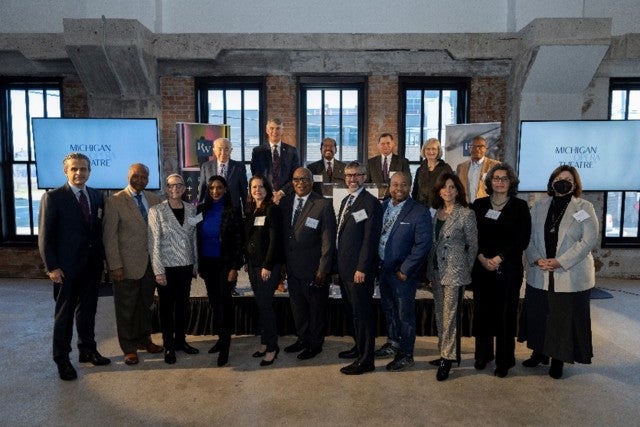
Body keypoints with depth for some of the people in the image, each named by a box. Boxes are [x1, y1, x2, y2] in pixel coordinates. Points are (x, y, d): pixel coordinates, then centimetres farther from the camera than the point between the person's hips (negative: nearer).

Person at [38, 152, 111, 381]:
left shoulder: (96, 196, 6)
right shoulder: (53, 197, -8)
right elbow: (45, 235, -9)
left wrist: (102, 257, 4)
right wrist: (51, 267, -13)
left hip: (92, 265, 5)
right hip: (67, 267, -4)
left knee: (88, 310, 16)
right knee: (64, 314, 8)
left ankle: (88, 350, 31)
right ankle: (62, 359, 22)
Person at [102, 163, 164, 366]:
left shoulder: (154, 199, 6)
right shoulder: (115, 201, -7)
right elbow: (109, 236, -10)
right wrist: (115, 265, -14)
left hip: (150, 262, 4)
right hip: (127, 264, -4)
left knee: (146, 304, 17)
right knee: (126, 307, 8)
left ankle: (143, 338, 35)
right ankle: (129, 347, 23)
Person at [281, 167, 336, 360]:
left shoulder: (323, 205, -11)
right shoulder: (285, 202, 5)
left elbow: (328, 240, -13)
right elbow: (283, 234, 9)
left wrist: (323, 269, -16)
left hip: (313, 269, -5)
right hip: (292, 267, 5)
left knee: (316, 307, 11)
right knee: (297, 306, 18)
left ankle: (315, 344, 28)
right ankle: (303, 338, 37)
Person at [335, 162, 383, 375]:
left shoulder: (370, 202, -13)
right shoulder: (346, 201, 15)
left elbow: (370, 238, -18)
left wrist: (362, 268, -20)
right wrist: (339, 262, 13)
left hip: (359, 269, -9)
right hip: (344, 266, 9)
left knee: (362, 312, -1)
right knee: (353, 310, 19)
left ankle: (366, 359, 10)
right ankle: (359, 347, 35)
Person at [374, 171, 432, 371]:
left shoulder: (419, 212, -14)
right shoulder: (383, 206, 5)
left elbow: (423, 244, -17)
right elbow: (375, 235, 9)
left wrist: (405, 270, -16)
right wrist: (377, 264, 3)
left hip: (402, 272, -6)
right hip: (383, 268, 6)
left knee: (405, 313, 5)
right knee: (388, 308, 20)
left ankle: (406, 354, 22)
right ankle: (393, 343, 40)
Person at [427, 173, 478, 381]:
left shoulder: (466, 214, -8)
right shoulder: (435, 213, 8)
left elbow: (473, 244, -3)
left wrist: (465, 268, 1)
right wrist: (430, 268, 10)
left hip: (455, 272, -6)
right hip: (436, 270, 6)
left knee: (450, 316, -3)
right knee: (440, 315, 13)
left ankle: (448, 359, 8)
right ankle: (445, 353, 26)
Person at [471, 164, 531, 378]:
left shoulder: (520, 206, 2)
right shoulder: (479, 205, 8)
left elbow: (523, 239, -4)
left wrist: (499, 258, -12)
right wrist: (482, 258, -9)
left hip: (508, 269, -2)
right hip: (481, 267, 2)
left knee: (506, 313, 2)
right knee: (482, 311, 7)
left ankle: (504, 361, 15)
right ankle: (483, 354, 24)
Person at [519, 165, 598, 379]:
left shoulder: (584, 208, -2)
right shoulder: (539, 206, 7)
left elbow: (589, 240, -10)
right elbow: (529, 236, 5)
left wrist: (560, 262, -16)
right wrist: (537, 259, -11)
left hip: (571, 276, -3)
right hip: (539, 275, 3)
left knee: (564, 318, 4)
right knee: (538, 315, 11)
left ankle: (558, 359, 21)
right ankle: (539, 352, 30)